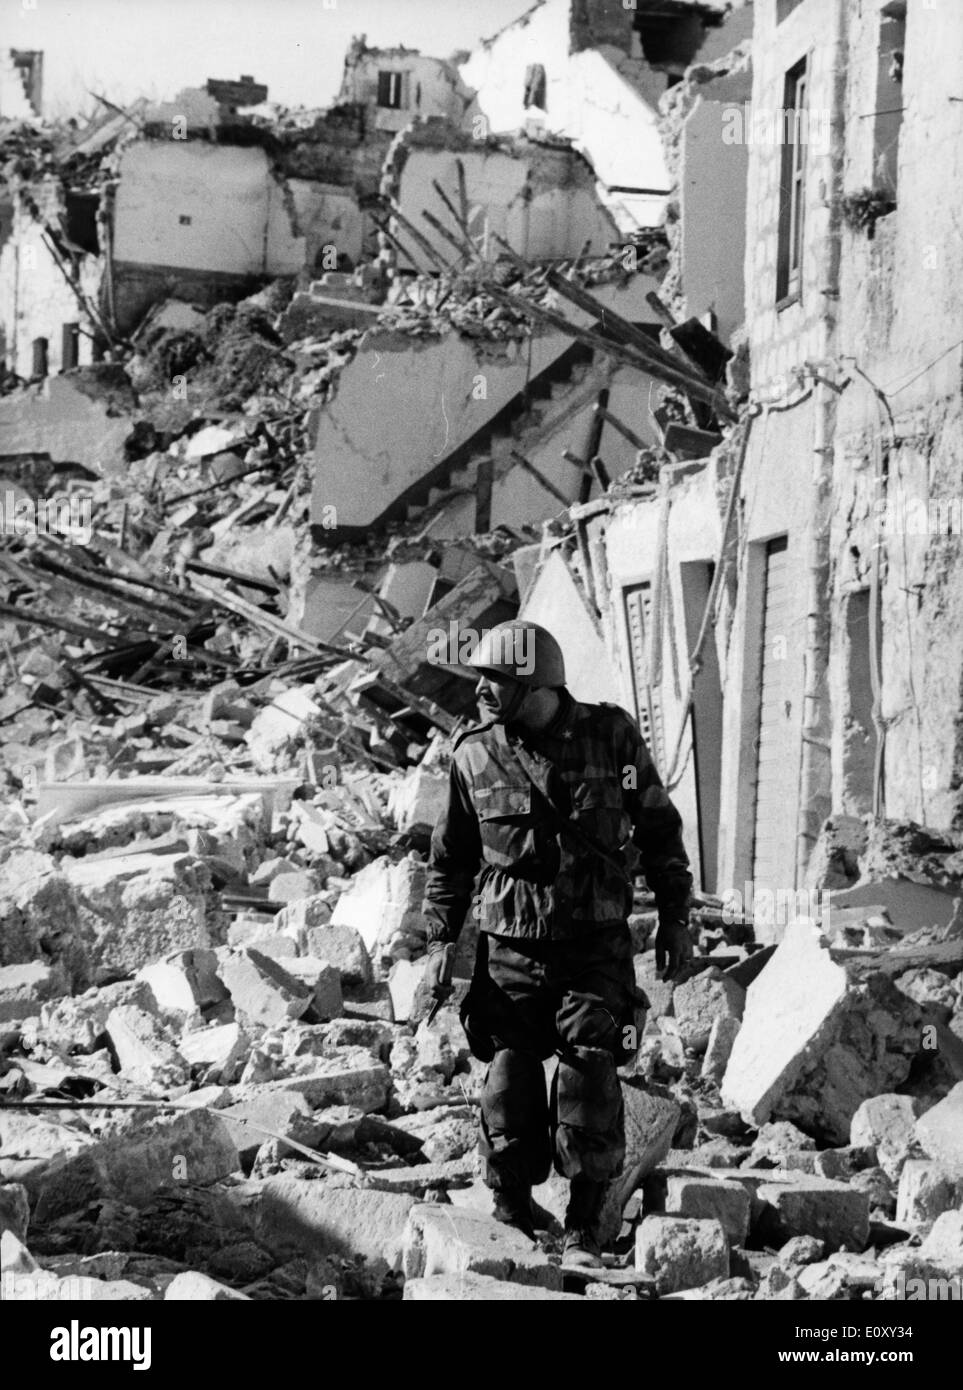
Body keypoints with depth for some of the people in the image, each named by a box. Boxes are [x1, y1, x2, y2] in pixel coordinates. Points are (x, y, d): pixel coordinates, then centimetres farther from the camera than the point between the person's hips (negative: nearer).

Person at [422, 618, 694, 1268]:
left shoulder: (612, 737, -3)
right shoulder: (474, 756, 1)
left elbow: (660, 829, 8)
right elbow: (451, 857, 11)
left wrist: (676, 917, 7)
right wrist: (440, 940, 7)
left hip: (597, 946, -1)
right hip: (511, 950, 1)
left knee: (590, 1085, -7)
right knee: (510, 1091, 2)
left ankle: (585, 1233, 4)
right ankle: (511, 1225, 17)